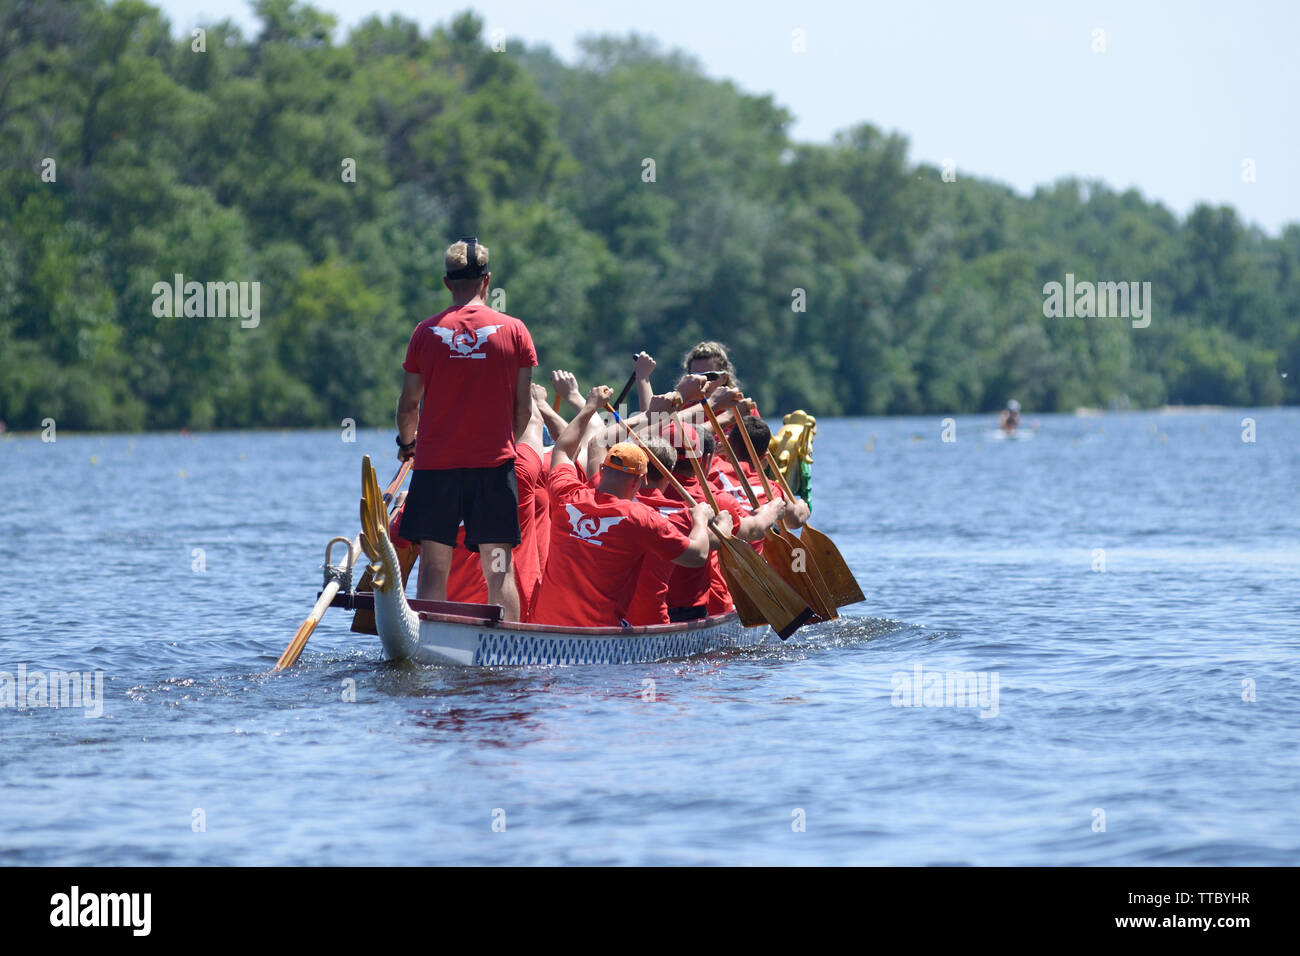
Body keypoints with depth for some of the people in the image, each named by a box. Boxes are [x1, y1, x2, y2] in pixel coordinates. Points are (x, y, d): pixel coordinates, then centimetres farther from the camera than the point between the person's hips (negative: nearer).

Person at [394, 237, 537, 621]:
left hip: (435, 461, 0)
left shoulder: (426, 331, 1)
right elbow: (523, 408, 2)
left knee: (433, 568, 3)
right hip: (493, 460, 0)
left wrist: (407, 443, 25)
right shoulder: (513, 330, 0)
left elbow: (408, 406, 5)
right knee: (499, 569, 1)